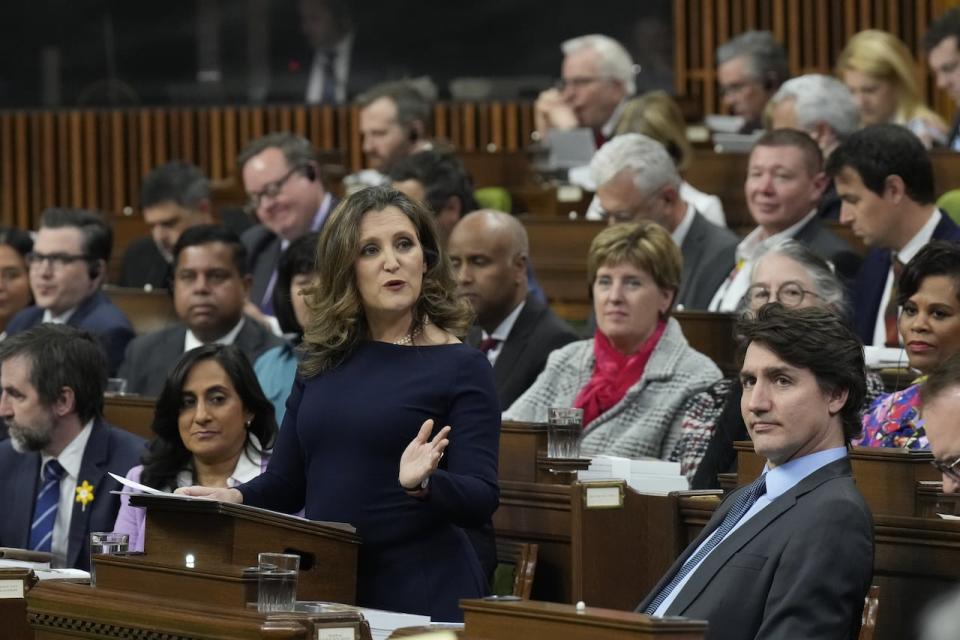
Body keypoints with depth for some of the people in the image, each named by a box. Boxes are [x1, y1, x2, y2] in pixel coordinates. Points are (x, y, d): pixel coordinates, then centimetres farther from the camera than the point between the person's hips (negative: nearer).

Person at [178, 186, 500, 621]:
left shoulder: (461, 368, -5)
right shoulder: (324, 362, 9)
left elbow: (480, 502, -12)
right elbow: (285, 483, 12)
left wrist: (423, 484, -30)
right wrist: (232, 499, -7)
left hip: (422, 596, -4)